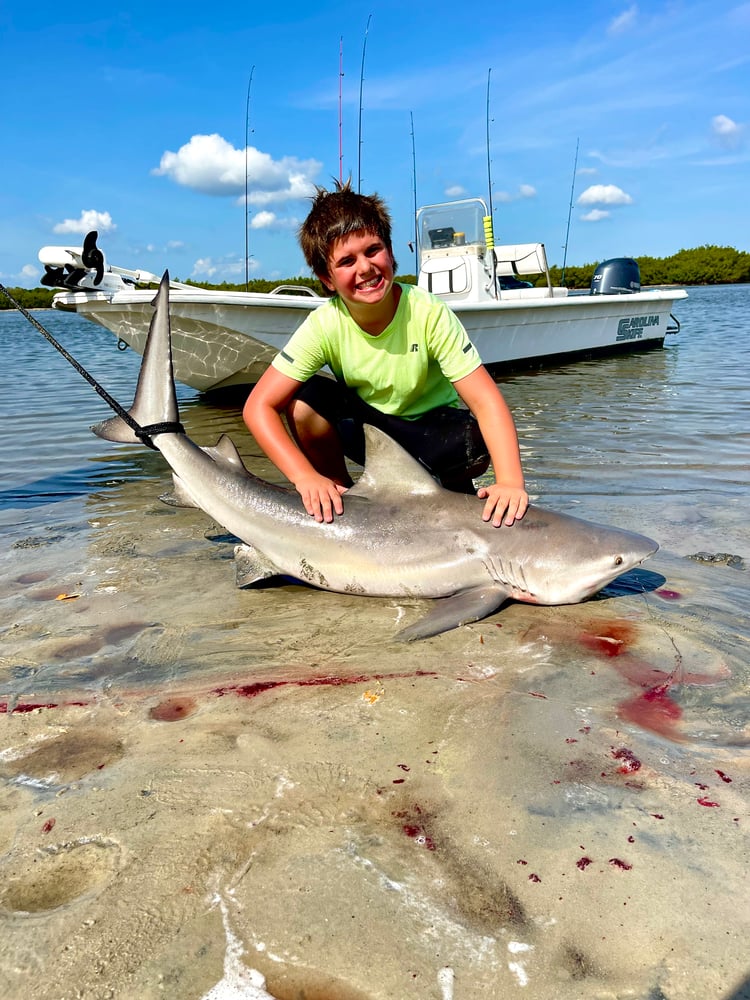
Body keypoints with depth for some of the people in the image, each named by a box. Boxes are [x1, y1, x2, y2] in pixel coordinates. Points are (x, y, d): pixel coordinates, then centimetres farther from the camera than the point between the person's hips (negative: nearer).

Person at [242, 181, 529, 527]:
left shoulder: (429, 314, -25)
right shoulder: (324, 326, -20)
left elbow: (486, 401, -30)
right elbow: (258, 407, -24)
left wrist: (510, 482, -45)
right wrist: (307, 477, -36)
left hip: (432, 429, -2)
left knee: (476, 444, -35)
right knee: (304, 399, -25)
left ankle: (456, 488, 3)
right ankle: (342, 503, -3)